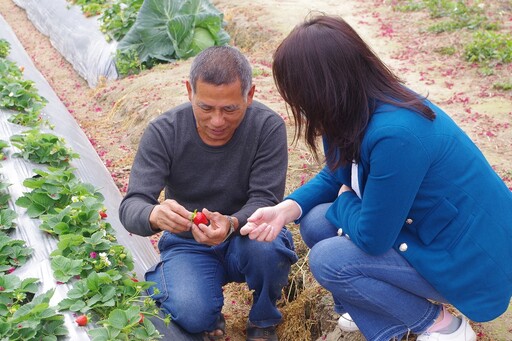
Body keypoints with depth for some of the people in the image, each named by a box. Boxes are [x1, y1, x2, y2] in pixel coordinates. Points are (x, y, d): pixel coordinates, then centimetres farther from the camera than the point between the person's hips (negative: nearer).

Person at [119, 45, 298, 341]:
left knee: (266, 247, -34)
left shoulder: (268, 127, -17)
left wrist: (231, 224, -42)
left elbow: (264, 200, -18)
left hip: (246, 236, 1)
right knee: (191, 316, -28)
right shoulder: (163, 132, -16)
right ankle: (210, 316, 12)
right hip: (188, 244, 0)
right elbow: (132, 205, -21)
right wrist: (154, 215, -46)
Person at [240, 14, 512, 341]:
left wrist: (343, 202, -4)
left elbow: (371, 238, -25)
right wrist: (286, 208, -9)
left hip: (471, 261, -8)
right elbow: (335, 177, 8)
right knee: (316, 224, -3)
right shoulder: (367, 105, -8)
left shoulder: (395, 134, -35)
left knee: (328, 260, -17)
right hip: (427, 227, 8)